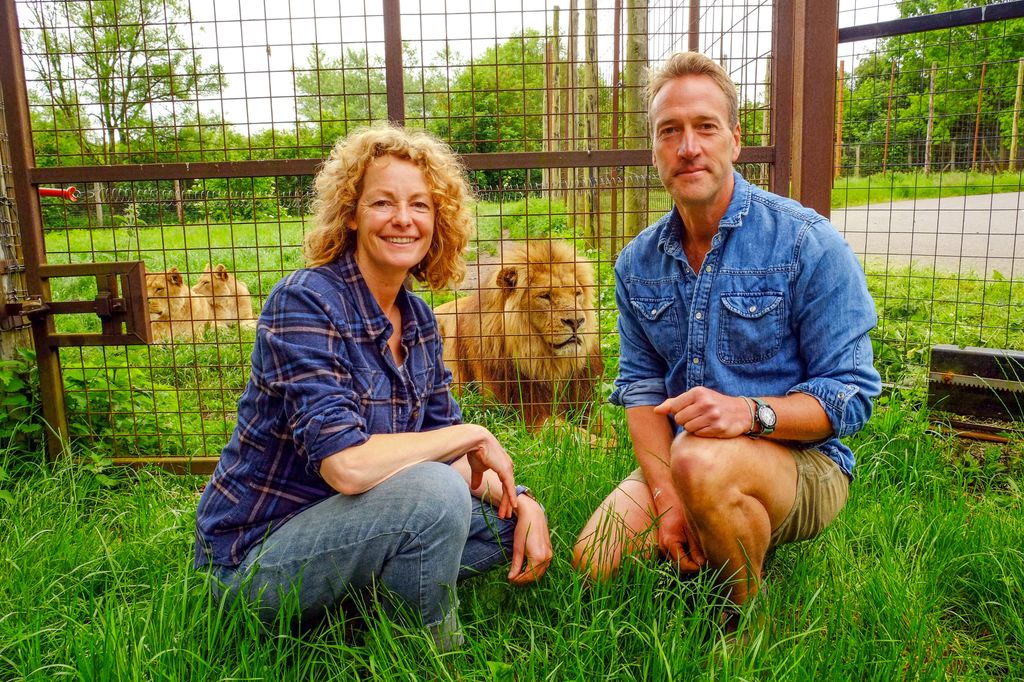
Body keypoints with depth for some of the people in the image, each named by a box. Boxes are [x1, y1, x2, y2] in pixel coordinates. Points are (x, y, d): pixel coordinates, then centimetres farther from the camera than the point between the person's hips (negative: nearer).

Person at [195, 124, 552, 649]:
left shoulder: (417, 318, 2)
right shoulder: (304, 301, -21)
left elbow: (444, 450, 7)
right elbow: (347, 463, -32)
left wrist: (520, 501, -10)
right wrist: (474, 434, -19)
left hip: (343, 521, 8)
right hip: (255, 552, -7)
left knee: (509, 520, 3)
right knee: (433, 494, -30)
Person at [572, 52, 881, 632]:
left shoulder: (806, 243, -12)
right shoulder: (638, 263, 3)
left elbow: (852, 393, -12)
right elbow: (642, 385, 2)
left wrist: (752, 412, -32)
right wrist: (667, 497, -13)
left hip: (804, 462, -4)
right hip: (677, 459, 5)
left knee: (703, 460, -36)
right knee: (597, 558, -14)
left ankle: (750, 619, -6)